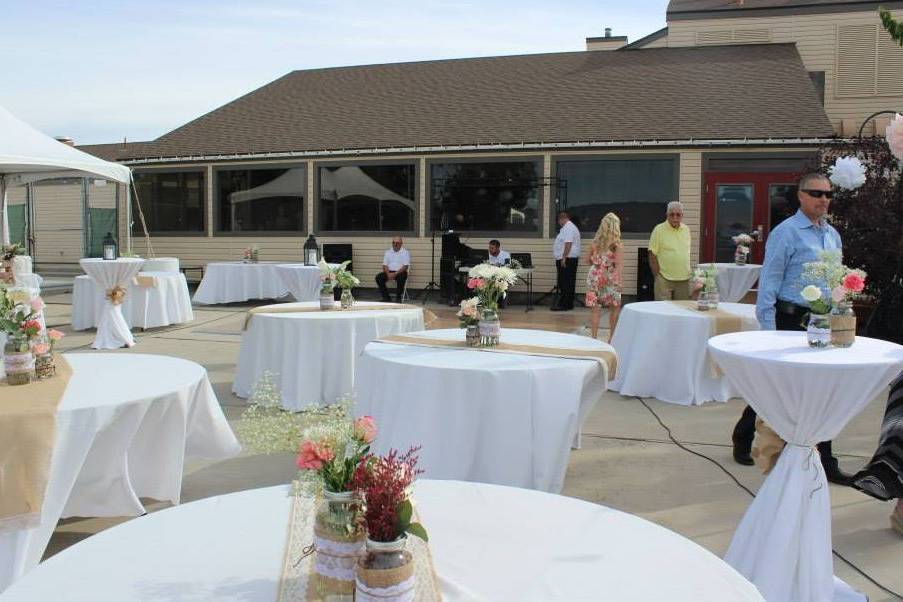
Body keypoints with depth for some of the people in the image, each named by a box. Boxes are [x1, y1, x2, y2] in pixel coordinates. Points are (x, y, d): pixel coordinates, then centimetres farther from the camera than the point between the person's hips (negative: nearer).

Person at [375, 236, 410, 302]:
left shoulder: (405, 252, 2)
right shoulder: (388, 252, 14)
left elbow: (405, 266, -8)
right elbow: (385, 265, 7)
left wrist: (395, 274, -21)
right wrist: (388, 274, -15)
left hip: (400, 272, -4)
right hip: (389, 272, 4)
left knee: (401, 278, -38)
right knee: (378, 277, -22)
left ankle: (398, 298, -20)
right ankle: (386, 297, -12)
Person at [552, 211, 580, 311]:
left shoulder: (568, 228, -14)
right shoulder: (571, 227, 21)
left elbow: (568, 244, -23)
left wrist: (563, 258, -24)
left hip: (566, 260, -11)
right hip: (571, 260, 11)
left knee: (565, 283, -9)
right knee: (568, 283, 11)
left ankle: (563, 304, -8)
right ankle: (568, 304, 14)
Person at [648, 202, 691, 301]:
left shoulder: (686, 229, 10)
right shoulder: (659, 229, -6)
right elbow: (652, 255, -7)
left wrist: (688, 274, 14)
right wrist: (657, 276, -9)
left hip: (683, 280, 5)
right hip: (664, 279, -5)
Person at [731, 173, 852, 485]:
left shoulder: (833, 235, 13)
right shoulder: (786, 233, -9)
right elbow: (769, 283, -11)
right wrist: (768, 330, -16)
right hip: (791, 320, -7)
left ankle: (825, 461, 16)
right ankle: (742, 438, 24)